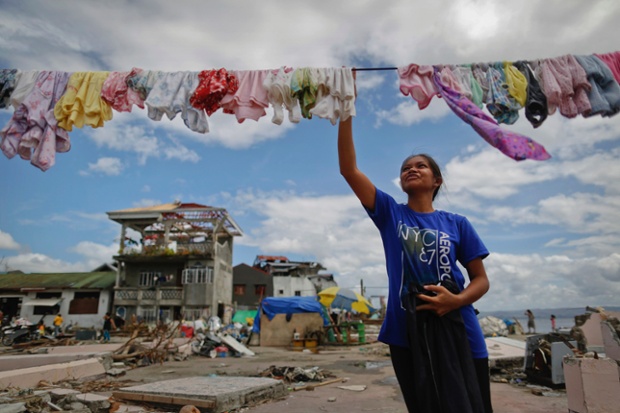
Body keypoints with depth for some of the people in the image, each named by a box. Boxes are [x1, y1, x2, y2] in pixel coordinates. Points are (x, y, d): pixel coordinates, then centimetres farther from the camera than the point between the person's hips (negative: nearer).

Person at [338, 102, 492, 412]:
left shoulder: (457, 224, 6)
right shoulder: (389, 213, 5)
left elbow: (481, 279, 8)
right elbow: (348, 168, -3)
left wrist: (457, 300, -14)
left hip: (458, 332, 1)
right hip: (407, 335, 0)